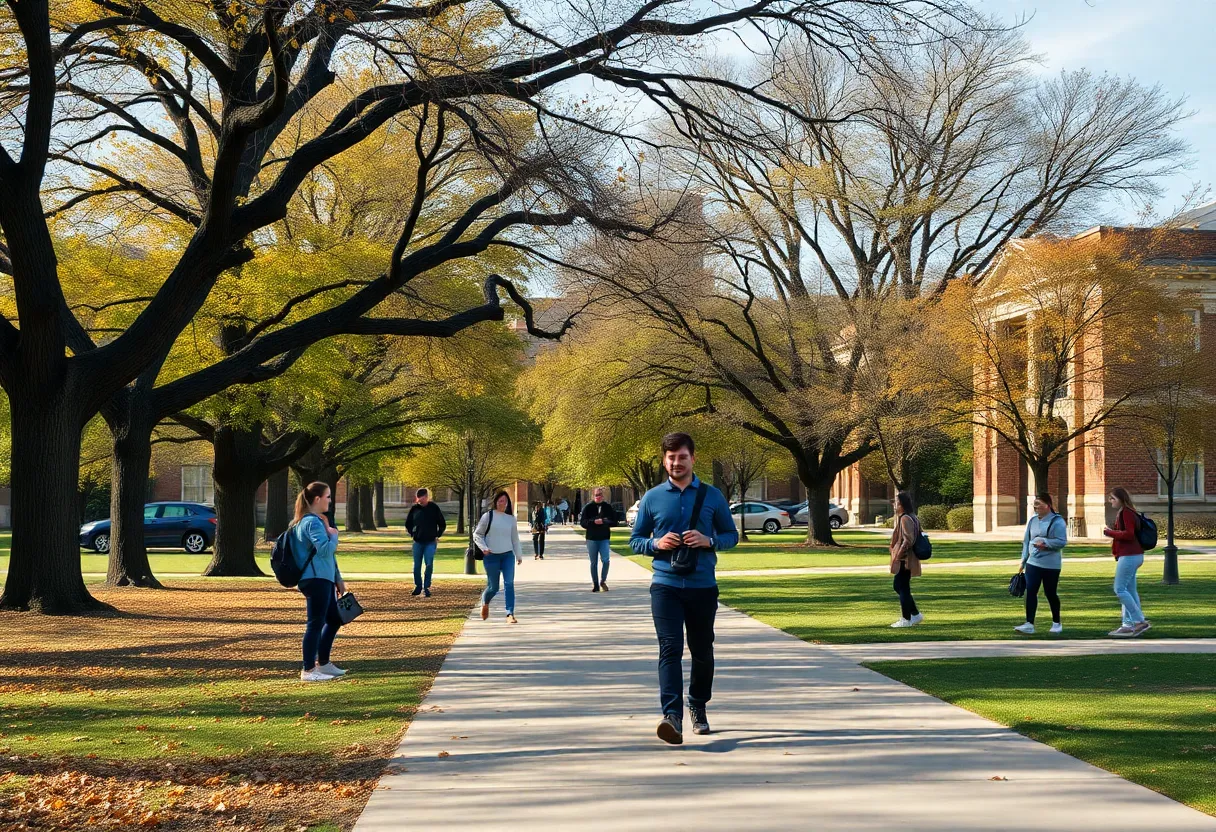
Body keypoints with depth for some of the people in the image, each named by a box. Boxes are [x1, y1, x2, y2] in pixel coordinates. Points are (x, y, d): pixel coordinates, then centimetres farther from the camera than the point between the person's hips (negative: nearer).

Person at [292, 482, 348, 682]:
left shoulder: (318, 520, 19)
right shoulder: (313, 522, -14)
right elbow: (325, 549, -27)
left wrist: (338, 579, 25)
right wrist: (334, 535, -8)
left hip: (324, 579, 11)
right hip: (315, 580, -11)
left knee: (334, 620, 18)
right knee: (316, 623, -8)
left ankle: (323, 663, 27)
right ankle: (308, 670, -6)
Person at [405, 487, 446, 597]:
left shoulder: (434, 508, -2)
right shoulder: (414, 509, 2)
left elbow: (442, 524, 7)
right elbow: (408, 523, 17)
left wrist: (437, 536, 1)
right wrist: (412, 534, 7)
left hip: (430, 542, -2)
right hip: (418, 542, 2)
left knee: (429, 564, -13)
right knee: (417, 565, 6)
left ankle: (427, 587, -4)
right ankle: (418, 586, 22)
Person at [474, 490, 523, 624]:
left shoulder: (511, 518, 10)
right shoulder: (488, 516, -1)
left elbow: (515, 538, 19)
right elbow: (477, 534, 1)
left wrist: (519, 555, 19)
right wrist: (483, 548, -13)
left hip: (508, 555, 3)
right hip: (491, 556, -3)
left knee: (509, 584, -11)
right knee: (493, 587, 2)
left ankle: (510, 614, -13)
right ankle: (485, 603, 35)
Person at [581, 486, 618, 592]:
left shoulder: (608, 507, 3)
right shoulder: (588, 507, 1)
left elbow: (614, 522, 1)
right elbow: (582, 522, -3)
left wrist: (603, 522, -15)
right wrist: (593, 522, -19)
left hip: (604, 538, 0)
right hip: (592, 538, 0)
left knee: (606, 560, -13)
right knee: (593, 562, 6)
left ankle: (603, 581, 8)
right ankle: (595, 584, 16)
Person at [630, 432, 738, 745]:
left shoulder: (712, 496, 5)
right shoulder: (652, 498, 5)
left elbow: (731, 535, 9)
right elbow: (635, 540, 11)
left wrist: (709, 541, -11)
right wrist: (656, 543, -10)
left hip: (703, 586, 1)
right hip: (665, 585, -1)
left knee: (702, 651, 12)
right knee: (670, 649, -15)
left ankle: (698, 707, 33)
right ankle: (672, 716, -26)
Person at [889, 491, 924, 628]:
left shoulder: (905, 519, -18)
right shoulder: (912, 517, 13)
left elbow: (908, 540, -25)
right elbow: (918, 535, 21)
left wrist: (898, 555, -18)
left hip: (904, 560, -10)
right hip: (907, 559, 10)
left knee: (903, 588, -2)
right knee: (897, 586, 17)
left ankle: (906, 619, 6)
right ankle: (916, 614, 21)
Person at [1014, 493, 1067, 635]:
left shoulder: (1057, 521, -9)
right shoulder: (1032, 521, 10)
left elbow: (1062, 542, -16)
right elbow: (1026, 541, 16)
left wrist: (1045, 542, -23)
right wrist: (1024, 560, 13)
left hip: (1051, 565, -5)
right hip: (1033, 563, 5)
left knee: (1050, 593, 6)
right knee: (1030, 592, -7)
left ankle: (1056, 623, 24)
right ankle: (1029, 624, -9)